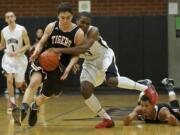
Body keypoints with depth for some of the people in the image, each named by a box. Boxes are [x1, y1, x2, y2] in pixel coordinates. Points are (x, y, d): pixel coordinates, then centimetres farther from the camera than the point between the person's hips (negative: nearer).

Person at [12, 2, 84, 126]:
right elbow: (41, 43, 3)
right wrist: (37, 51, -20)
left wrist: (68, 68, -20)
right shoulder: (51, 27, -6)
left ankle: (34, 108, 48)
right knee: (34, 81, -32)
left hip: (61, 66, 0)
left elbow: (76, 54, -5)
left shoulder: (78, 33, -11)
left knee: (46, 96, 15)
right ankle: (23, 110, -38)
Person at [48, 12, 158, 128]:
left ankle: (146, 89, -18)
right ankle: (107, 119, 1)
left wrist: (61, 50, -50)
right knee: (85, 90, -10)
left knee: (112, 80, -34)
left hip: (104, 57, -6)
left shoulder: (93, 31, -29)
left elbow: (84, 48, -46)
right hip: (90, 62, 6)